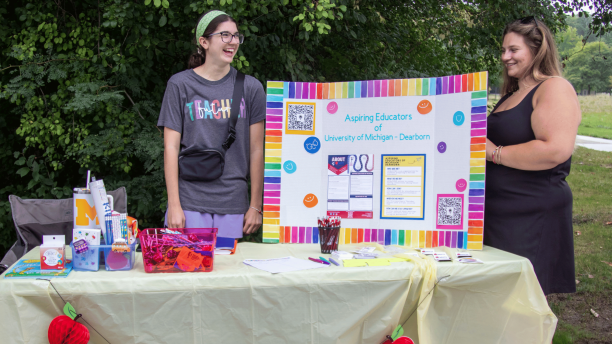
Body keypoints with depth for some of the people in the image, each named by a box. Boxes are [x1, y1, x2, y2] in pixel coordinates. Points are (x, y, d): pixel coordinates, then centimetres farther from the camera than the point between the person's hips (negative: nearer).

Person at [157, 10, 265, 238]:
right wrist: (174, 205, -5)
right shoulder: (180, 84, 2)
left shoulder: (251, 87, 5)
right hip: (190, 203, -1)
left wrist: (256, 206, 4)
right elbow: (171, 147, 0)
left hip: (233, 204, 1)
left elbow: (256, 151, 5)